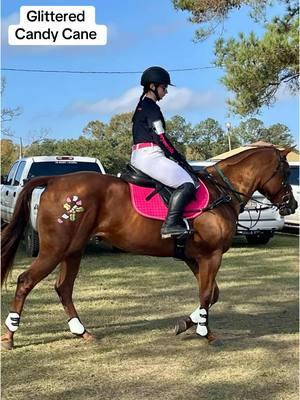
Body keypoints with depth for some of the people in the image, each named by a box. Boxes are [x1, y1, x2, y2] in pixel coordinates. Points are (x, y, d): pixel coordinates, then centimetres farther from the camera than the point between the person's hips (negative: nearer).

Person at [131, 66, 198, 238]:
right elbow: (161, 138, -14)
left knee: (185, 179, 18)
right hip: (150, 155, -11)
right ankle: (171, 224, -25)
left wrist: (176, 157, 18)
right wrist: (179, 158, -7)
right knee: (187, 184, -17)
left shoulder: (142, 106, 22)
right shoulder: (152, 108, -9)